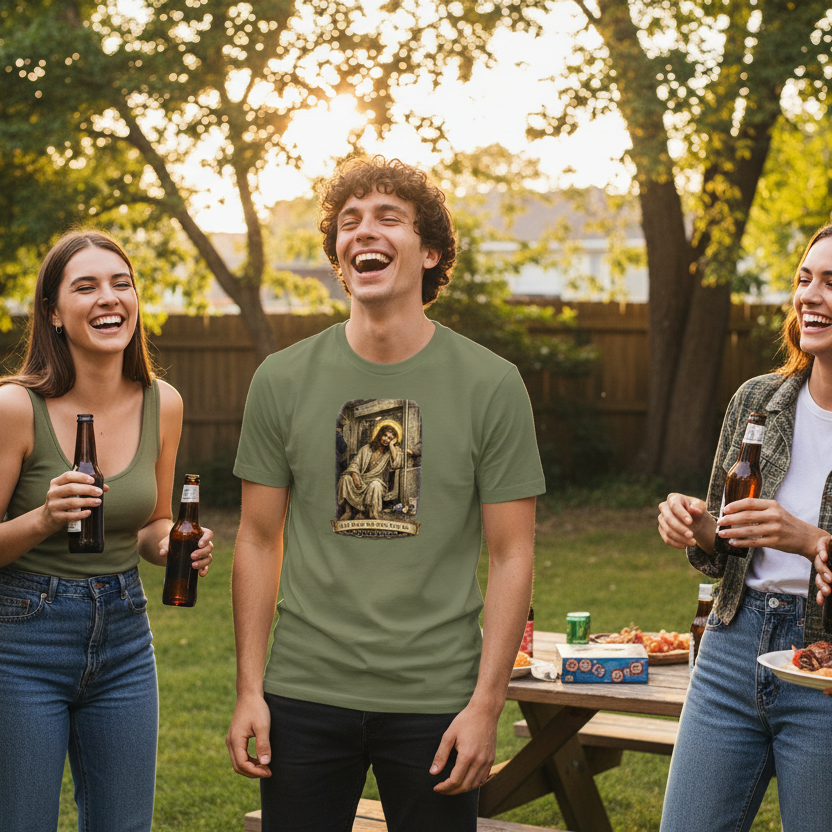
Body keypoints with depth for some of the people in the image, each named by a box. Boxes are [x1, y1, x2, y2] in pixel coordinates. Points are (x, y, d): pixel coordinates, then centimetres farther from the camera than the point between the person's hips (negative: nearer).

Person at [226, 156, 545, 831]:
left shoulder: (491, 385, -4)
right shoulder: (283, 380, 2)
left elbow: (511, 555, -3)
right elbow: (259, 541, 6)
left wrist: (486, 705, -8)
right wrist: (249, 689, 1)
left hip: (435, 701, -1)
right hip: (304, 696, 2)